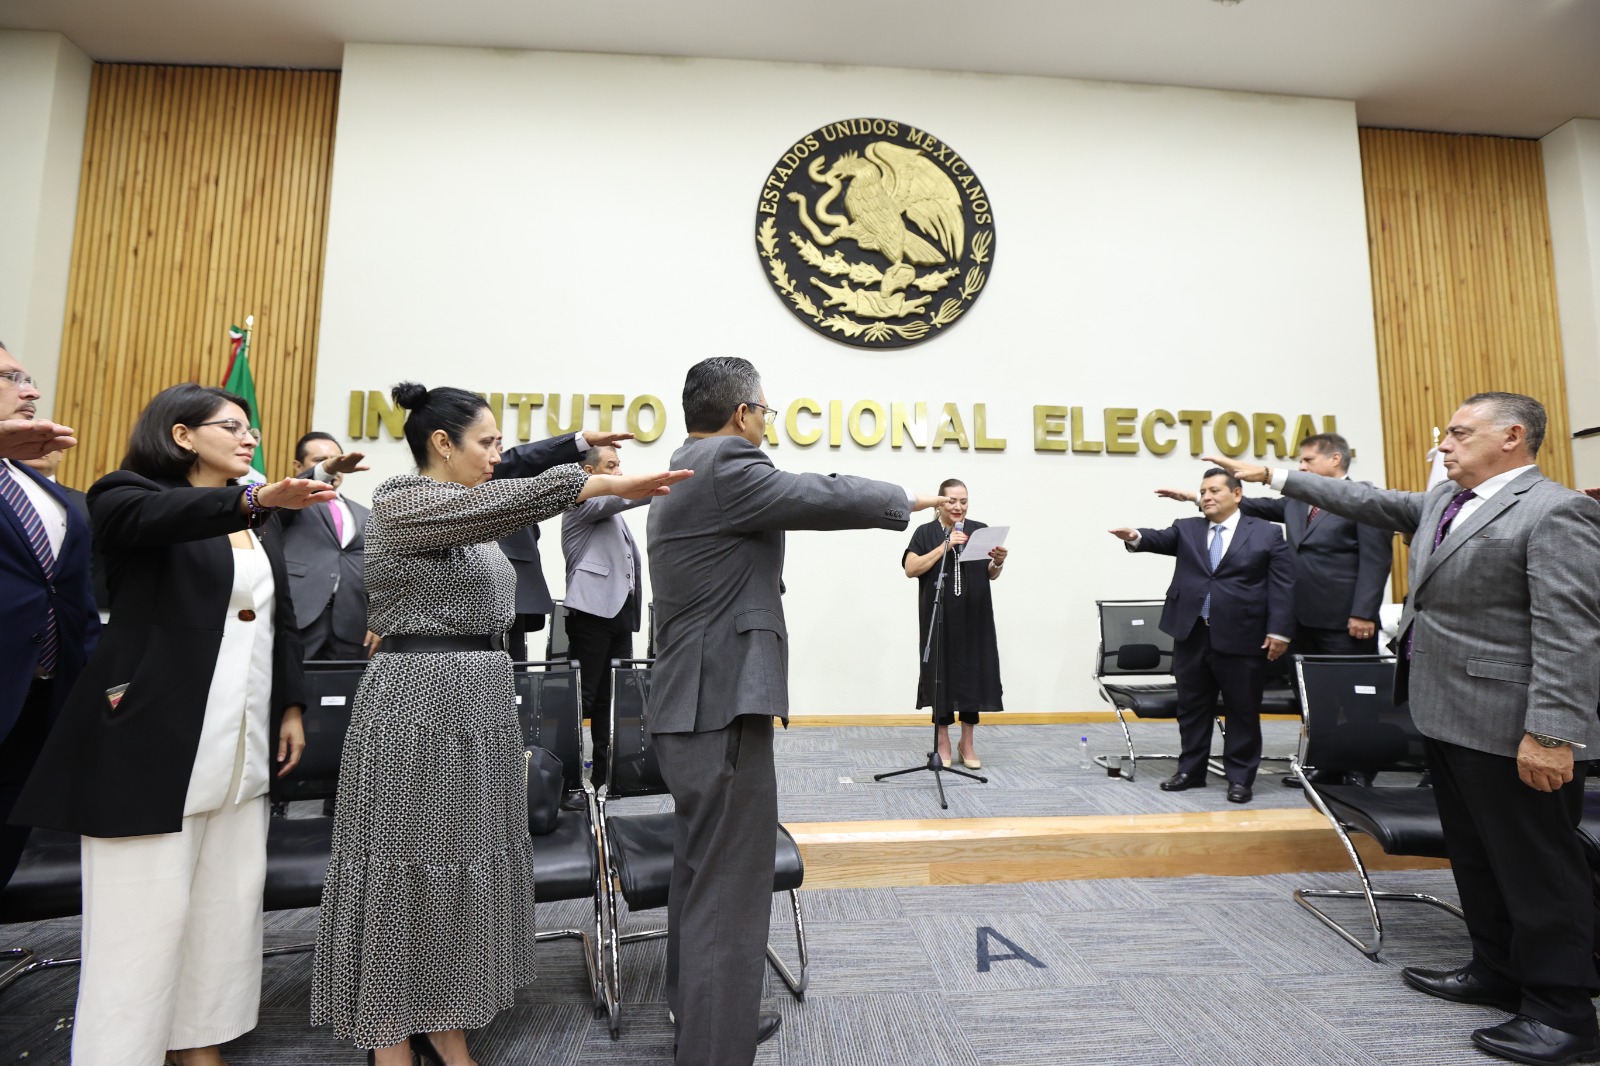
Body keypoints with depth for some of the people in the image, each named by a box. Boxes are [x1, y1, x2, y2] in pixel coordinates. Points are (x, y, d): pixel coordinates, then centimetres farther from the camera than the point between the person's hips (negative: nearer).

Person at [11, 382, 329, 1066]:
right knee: (145, 912, 0)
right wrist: (252, 500, -44)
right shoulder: (128, 495, -2)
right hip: (154, 739, -6)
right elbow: (158, 518, -27)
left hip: (242, 742, 6)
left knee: (229, 900, 10)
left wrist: (291, 706, 13)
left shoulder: (259, 522, 16)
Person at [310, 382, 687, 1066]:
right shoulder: (397, 503, -13)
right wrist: (608, 484, -34)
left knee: (465, 864, 12)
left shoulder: (468, 519, 14)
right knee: (407, 869, 3)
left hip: (481, 702, 8)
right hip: (419, 701, -8)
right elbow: (500, 502, -28)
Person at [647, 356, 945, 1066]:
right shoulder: (726, 466, -15)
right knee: (731, 890, -2)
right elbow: (824, 497, -14)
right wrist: (908, 500, 3)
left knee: (700, 872, 22)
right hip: (721, 707, -11)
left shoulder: (682, 475, 16)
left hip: (689, 703, 11)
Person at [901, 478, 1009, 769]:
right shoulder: (925, 533, 2)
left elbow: (991, 575, 7)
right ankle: (943, 743, 14)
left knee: (971, 676, 4)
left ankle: (968, 744, 17)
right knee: (942, 676, 1)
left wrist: (998, 562, -16)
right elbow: (911, 569, -11)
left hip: (973, 619, 2)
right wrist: (945, 546, -17)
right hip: (939, 620, -1)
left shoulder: (980, 530, 6)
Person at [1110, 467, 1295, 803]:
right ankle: (1191, 771, 25)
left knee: (1242, 710, 6)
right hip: (1191, 634, 3)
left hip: (1241, 636, -3)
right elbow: (1161, 539, -8)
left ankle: (1240, 777, 20)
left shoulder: (1267, 533, 3)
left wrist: (1279, 630, -10)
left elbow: (1282, 585, -2)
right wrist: (1137, 537, -31)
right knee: (1192, 707, 12)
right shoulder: (1186, 529, 11)